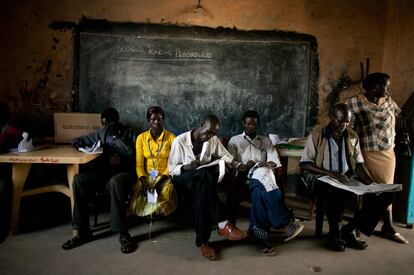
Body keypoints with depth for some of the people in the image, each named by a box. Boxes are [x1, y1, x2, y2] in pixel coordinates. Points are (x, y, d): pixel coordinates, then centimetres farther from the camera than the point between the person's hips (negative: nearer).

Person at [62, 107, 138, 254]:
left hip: (125, 172, -5)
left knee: (115, 182, -40)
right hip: (105, 171, 5)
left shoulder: (129, 133, 4)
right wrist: (86, 147, 0)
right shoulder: (101, 133, 16)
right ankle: (81, 231, -17)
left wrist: (115, 136, -10)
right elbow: (77, 141, 23)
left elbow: (132, 154, -12)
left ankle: (123, 234, -33)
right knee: (78, 179, -22)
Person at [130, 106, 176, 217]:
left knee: (166, 191, -33)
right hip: (147, 175, 2)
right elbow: (139, 163, 3)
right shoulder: (141, 138, 6)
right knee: (137, 191, -29)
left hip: (165, 176, -1)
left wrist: (161, 181, -17)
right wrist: (143, 180, -16)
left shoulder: (171, 137, 0)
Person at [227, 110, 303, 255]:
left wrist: (272, 164, -15)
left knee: (260, 191, -39)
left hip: (263, 175, 2)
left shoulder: (266, 140, 27)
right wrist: (243, 166, -11)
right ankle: (285, 223, -39)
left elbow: (274, 159, 10)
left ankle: (261, 233, -36)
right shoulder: (235, 140, 22)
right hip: (244, 176, -2)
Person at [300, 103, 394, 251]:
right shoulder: (317, 135, -5)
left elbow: (358, 164, 12)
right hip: (325, 180, -5)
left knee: (385, 194, -14)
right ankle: (334, 233, -9)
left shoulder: (352, 136, 10)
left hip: (349, 179, 6)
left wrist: (371, 182, -8)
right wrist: (331, 174, -20)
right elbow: (305, 163, -9)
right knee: (334, 193, -39)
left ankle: (348, 230, -4)